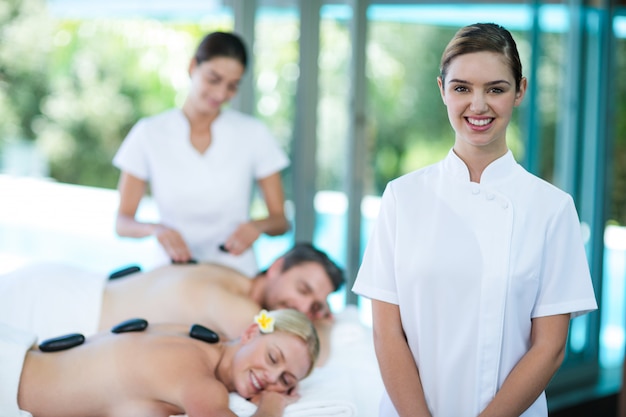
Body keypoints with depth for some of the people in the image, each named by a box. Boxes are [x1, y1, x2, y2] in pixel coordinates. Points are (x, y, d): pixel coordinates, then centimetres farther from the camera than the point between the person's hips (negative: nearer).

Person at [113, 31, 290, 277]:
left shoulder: (253, 134, 4)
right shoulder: (149, 134, 3)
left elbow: (280, 220, 6)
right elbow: (122, 222, 3)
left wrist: (258, 226, -15)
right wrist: (155, 229, -18)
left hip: (235, 272, 0)